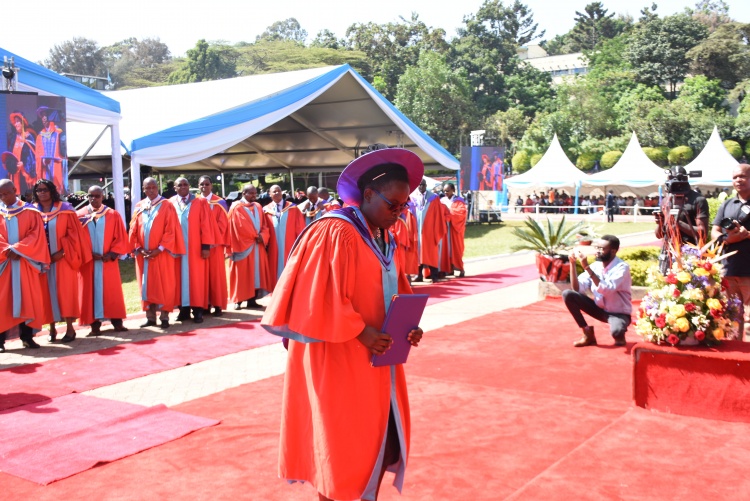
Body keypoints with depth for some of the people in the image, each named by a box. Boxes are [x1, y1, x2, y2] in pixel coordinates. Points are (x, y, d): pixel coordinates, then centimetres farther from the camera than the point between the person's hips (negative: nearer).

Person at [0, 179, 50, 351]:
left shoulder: (30, 212, 6)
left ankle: (27, 336, 8)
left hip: (26, 263, 0)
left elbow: (36, 235, -3)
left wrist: (17, 249, -13)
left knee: (28, 299, 2)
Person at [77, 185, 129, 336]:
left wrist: (112, 253, -11)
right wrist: (87, 254, -12)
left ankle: (117, 321, 8)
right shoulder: (79, 216, 3)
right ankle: (94, 324, 5)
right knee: (91, 291, 2)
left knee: (112, 291, 3)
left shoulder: (113, 215, 4)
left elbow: (121, 238, 2)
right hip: (87, 262, 0)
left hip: (108, 261, 0)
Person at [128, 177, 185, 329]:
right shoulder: (139, 207, 9)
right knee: (146, 286, 7)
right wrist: (138, 249, -5)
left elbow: (170, 230, -8)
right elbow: (133, 230, 8)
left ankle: (164, 317, 5)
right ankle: (150, 317, 13)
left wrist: (159, 249, -15)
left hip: (161, 254, -4)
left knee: (163, 286, -1)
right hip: (143, 254, 4)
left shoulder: (167, 206, -2)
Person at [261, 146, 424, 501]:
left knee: (381, 439, 15)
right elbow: (322, 298, -22)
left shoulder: (383, 237, 10)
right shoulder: (335, 233, -18)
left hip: (377, 359, 9)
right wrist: (360, 331, -23)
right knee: (342, 446, 4)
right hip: (339, 360, -9)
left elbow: (396, 290, 15)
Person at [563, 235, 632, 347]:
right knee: (568, 295, -14)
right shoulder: (595, 266, -3)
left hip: (619, 313, -5)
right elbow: (576, 288, -9)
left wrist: (587, 267, -36)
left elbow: (606, 289, -35)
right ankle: (588, 334, -2)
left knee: (616, 331, -40)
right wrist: (573, 263, -18)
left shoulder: (622, 267, -19)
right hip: (599, 309, 5)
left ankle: (620, 334, 3)